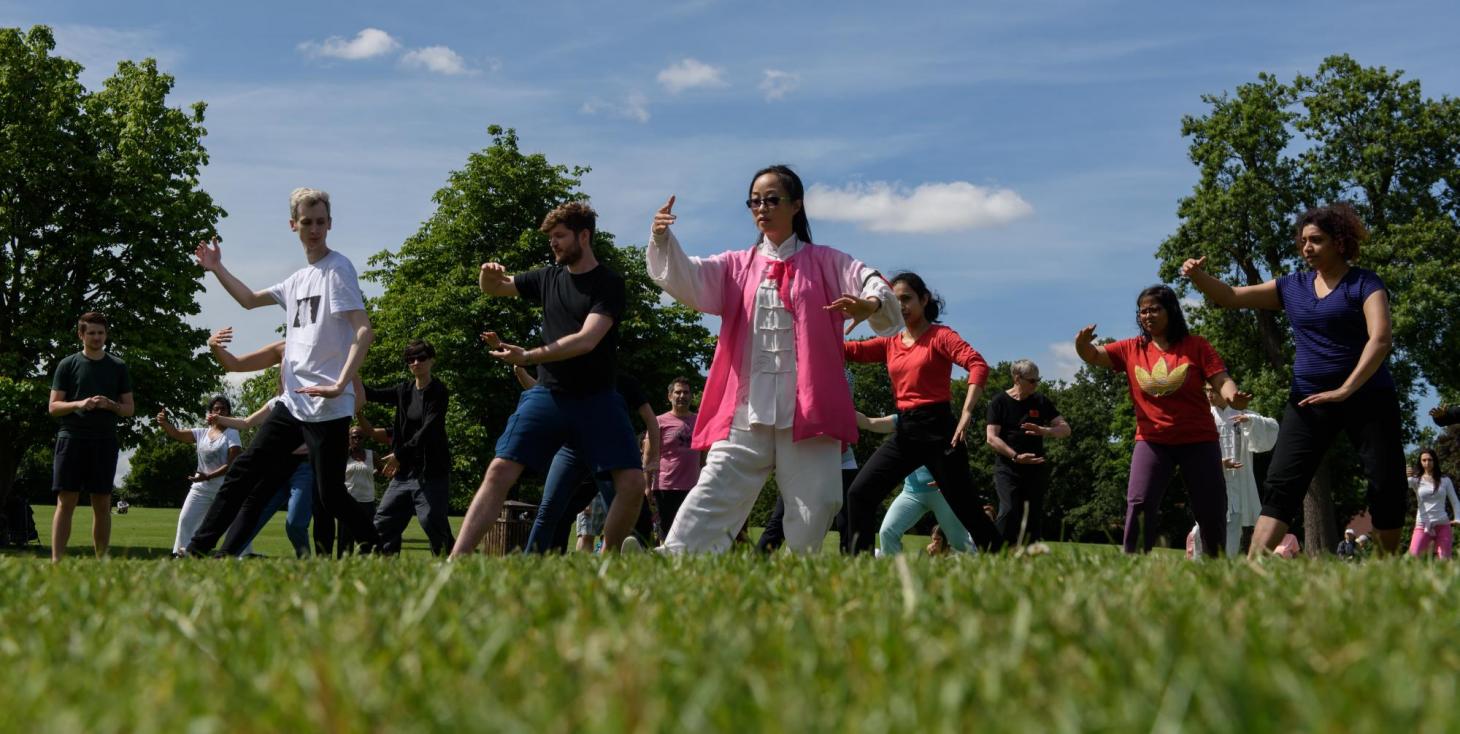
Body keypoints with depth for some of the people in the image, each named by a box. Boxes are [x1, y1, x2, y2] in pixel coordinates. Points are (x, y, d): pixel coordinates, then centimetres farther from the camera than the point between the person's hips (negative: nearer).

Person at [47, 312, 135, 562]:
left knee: (102, 504, 3)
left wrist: (111, 405, -10)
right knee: (66, 501, -6)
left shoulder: (118, 367, 11)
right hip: (72, 438, -2)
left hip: (104, 441, 2)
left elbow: (129, 409, 12)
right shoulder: (67, 365, 6)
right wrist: (80, 404, -16)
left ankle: (101, 560, 8)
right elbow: (54, 406, 3)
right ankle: (56, 560, -9)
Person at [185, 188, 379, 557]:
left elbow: (364, 331, -17)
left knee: (329, 496, -6)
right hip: (291, 402, 8)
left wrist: (340, 385, -25)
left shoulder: (337, 269, -7)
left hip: (327, 408, -8)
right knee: (243, 472, 7)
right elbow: (249, 299, 32)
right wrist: (217, 269, 22)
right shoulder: (297, 280, 16)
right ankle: (197, 550, 13)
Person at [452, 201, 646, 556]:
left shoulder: (609, 284, -5)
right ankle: (454, 561, -14)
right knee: (499, 471, -12)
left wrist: (527, 357, -26)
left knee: (632, 483, -15)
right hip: (547, 395, 3)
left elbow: (586, 340, -19)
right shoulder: (548, 277, 10)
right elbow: (491, 288, 21)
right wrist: (488, 275, -4)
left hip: (596, 398, -3)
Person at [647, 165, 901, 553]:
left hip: (807, 408, -1)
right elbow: (684, 278, 1)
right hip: (745, 408, 1)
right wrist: (662, 241, -20)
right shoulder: (736, 267, 16)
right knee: (716, 493, -9)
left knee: (815, 503, -2)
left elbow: (875, 285, -4)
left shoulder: (826, 263, 10)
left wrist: (871, 305, -30)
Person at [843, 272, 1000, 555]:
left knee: (966, 508, -3)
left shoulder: (939, 336, -3)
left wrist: (966, 413, -27)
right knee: (859, 494, -4)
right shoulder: (890, 344, 14)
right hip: (904, 431, 6)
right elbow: (850, 350, 2)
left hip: (938, 429, -6)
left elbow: (978, 365, -17)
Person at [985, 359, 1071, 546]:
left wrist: (1043, 431, -17)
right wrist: (1016, 456, -22)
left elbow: (1065, 429, 5)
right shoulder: (999, 401, -3)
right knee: (1009, 510, -19)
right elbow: (991, 438, -10)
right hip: (1007, 468, -4)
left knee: (1035, 514, 2)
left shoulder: (1041, 401, 7)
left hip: (1035, 467, 4)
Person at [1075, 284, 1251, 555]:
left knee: (1211, 512, 5)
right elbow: (1093, 356, -3)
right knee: (1139, 504, -15)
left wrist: (1233, 396, -31)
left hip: (1198, 440, -1)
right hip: (1152, 440, 1)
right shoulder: (1132, 349, 5)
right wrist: (1082, 344, -27)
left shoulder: (1195, 345, -1)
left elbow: (1221, 380, -7)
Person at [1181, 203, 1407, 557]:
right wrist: (1198, 276, -9)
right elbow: (1230, 297, 12)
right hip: (1308, 401, 4)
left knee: (1387, 486, -1)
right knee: (1280, 486, -8)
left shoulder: (1364, 283, -4)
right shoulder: (1292, 287, 10)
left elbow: (1381, 339, -17)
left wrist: (1346, 389, -26)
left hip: (1368, 398, -4)